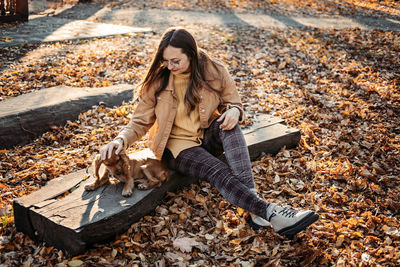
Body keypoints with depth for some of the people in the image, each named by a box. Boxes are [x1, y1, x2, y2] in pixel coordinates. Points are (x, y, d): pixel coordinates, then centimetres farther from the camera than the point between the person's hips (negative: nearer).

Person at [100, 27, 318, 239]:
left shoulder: (215, 72, -7)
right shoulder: (157, 81, -8)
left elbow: (234, 104, 4)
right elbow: (140, 123, -2)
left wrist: (234, 111, -22)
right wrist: (120, 140, -23)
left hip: (208, 137, 2)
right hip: (177, 147, -2)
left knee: (229, 125, -33)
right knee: (220, 173, -31)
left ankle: (254, 204, -43)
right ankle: (272, 214, -46)